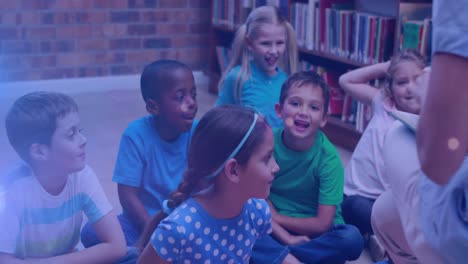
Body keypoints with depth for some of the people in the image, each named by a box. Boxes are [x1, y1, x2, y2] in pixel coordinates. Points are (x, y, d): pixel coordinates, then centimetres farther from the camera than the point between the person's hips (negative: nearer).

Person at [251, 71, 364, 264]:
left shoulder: (328, 158, -17)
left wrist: (276, 217, -10)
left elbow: (322, 224, -16)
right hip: (274, 230, 0)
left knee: (352, 239, -31)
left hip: (313, 235, 0)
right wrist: (287, 237, -22)